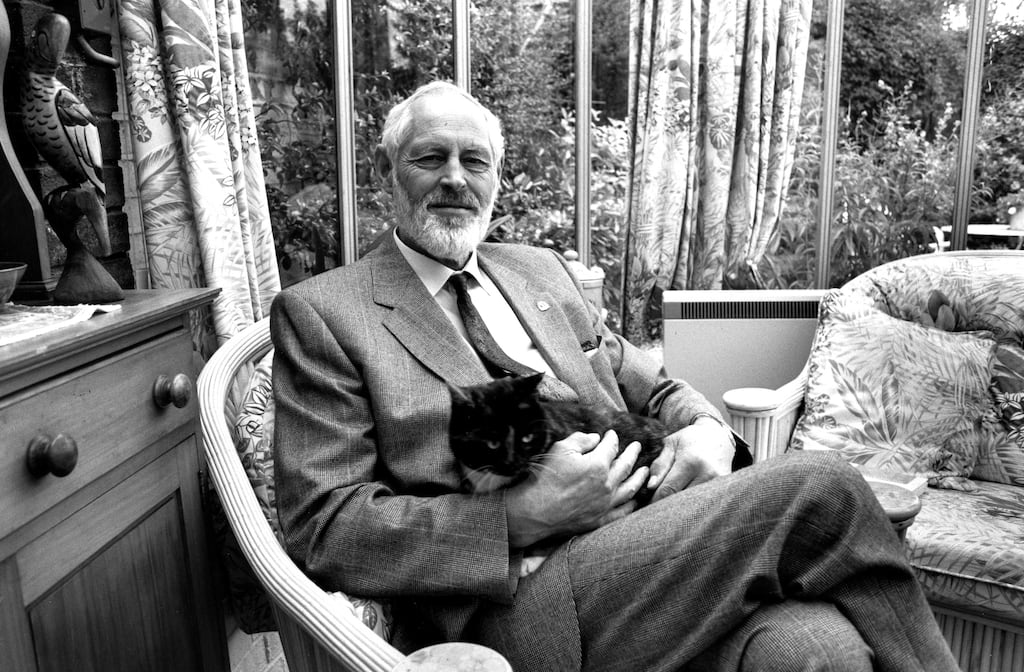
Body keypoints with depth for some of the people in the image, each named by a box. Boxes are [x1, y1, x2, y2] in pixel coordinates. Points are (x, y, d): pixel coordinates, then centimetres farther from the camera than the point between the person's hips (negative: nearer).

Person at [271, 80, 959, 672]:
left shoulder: (541, 271, 19)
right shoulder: (321, 313, 1)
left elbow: (657, 391, 22)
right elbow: (323, 528, -6)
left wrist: (706, 429, -3)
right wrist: (527, 514, -17)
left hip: (655, 554, 5)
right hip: (511, 613, -4)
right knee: (819, 486, -19)